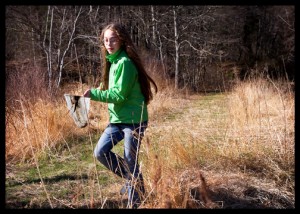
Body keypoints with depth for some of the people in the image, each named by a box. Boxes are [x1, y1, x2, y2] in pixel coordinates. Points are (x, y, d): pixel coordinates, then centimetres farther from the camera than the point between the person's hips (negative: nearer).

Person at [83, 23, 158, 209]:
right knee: (100, 152, 2)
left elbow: (119, 95, -20)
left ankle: (135, 202, 16)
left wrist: (93, 93, -16)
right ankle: (131, 179, 22)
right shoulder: (112, 62, 12)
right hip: (117, 119, 8)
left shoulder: (125, 62, -16)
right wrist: (99, 91, 4)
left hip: (133, 120, -8)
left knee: (131, 162, -1)